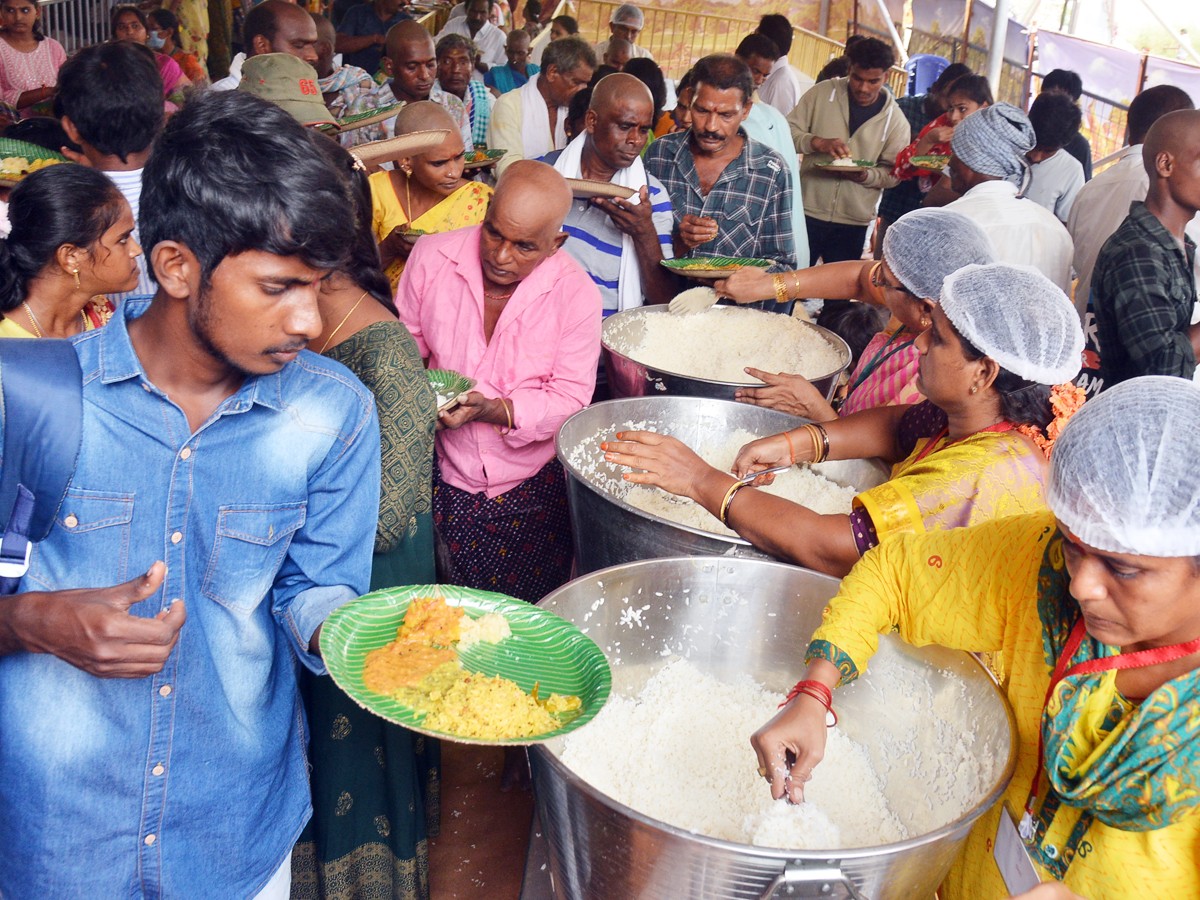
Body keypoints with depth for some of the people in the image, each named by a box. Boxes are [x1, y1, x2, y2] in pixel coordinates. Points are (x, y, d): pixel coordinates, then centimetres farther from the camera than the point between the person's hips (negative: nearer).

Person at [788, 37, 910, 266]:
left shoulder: (896, 120, 2)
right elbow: (788, 131, -1)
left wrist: (865, 176, -18)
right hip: (807, 212, -1)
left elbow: (892, 173, 3)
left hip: (853, 224, 1)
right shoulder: (822, 94, 0)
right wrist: (817, 142, -21)